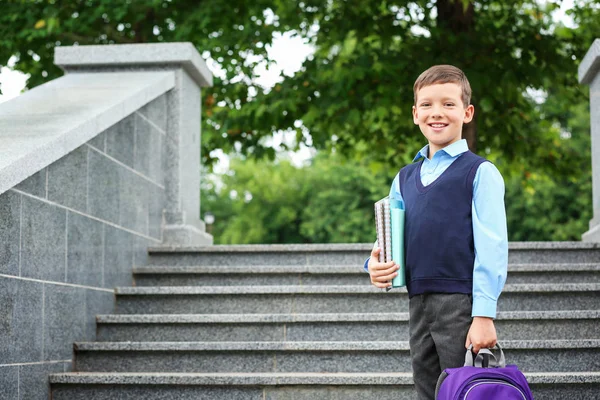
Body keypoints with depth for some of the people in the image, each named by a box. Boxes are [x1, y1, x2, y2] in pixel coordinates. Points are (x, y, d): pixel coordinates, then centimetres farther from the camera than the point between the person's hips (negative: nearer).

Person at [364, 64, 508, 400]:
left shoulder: (479, 172, -3)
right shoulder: (405, 179, 15)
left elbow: (492, 247, -10)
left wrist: (484, 315, -16)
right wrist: (376, 265, -2)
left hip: (462, 304, -6)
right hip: (419, 305, 6)